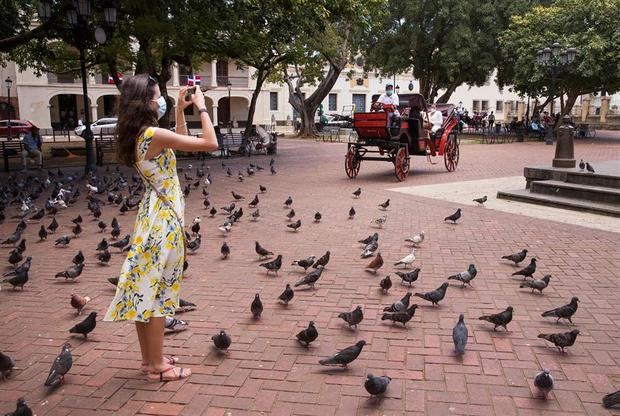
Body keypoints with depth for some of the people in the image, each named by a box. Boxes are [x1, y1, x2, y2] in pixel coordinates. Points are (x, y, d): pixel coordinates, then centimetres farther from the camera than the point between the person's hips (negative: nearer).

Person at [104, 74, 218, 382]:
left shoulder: (138, 135, 8)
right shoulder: (153, 135, -19)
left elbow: (181, 141, 22)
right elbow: (210, 143, -19)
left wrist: (180, 110, 18)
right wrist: (201, 107, -7)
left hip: (152, 217, 9)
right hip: (164, 219, -9)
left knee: (145, 290, 14)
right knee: (158, 291, 0)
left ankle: (150, 357, 28)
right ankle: (157, 366, 13)